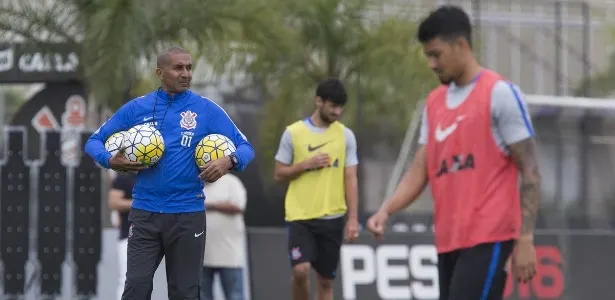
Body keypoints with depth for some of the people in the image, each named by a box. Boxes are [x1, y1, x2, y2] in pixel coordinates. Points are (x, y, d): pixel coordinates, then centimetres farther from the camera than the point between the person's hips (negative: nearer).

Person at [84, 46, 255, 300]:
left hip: (188, 215, 0)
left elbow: (245, 147, 2)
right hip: (145, 213, 0)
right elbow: (95, 141, 9)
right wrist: (110, 161, -12)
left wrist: (228, 161, -20)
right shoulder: (137, 108, 4)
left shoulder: (207, 110, 1)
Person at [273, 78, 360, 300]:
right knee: (301, 270, -18)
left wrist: (353, 219, -4)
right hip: (300, 216, -2)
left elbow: (350, 179, 4)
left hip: (332, 218, 2)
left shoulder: (346, 135, 4)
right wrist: (306, 164, -14)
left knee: (326, 279, 5)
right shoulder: (293, 133, -1)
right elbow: (279, 174, 3)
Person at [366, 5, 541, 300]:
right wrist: (385, 210, -2)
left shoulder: (500, 93, -7)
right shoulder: (434, 102, 15)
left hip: (487, 238, -7)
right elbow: (419, 170, 15)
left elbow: (529, 172, -8)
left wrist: (525, 239, -14)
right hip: (448, 239, 7)